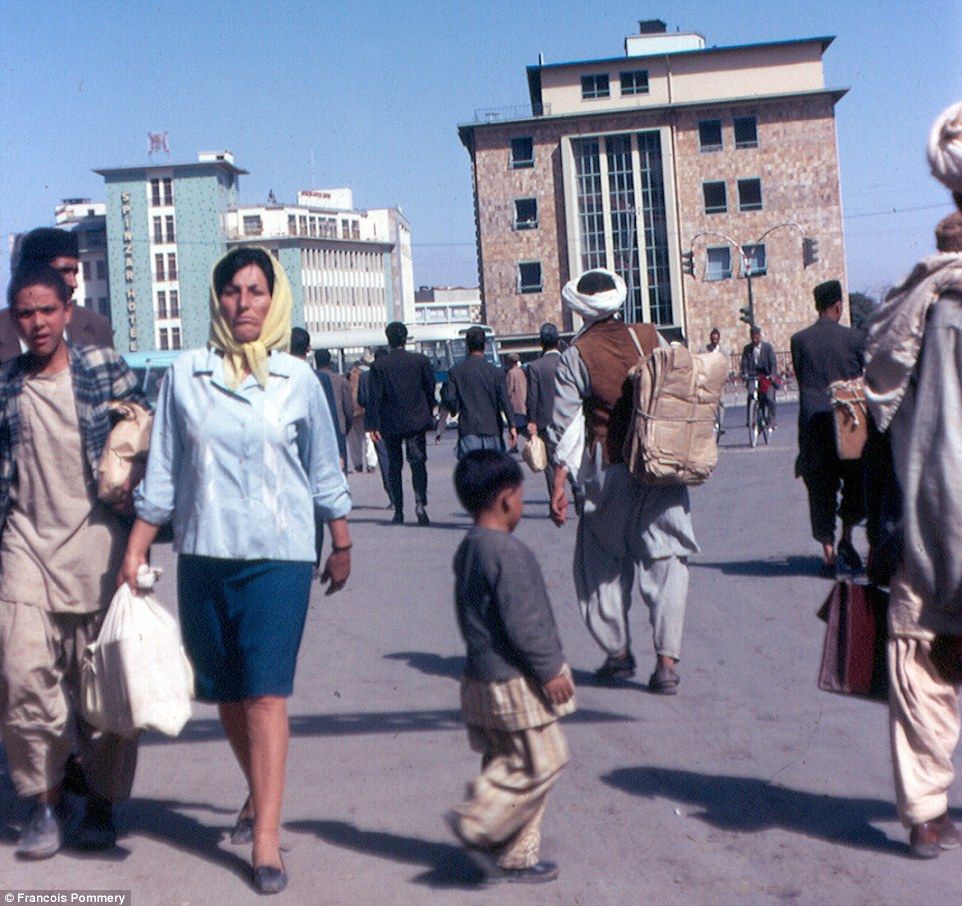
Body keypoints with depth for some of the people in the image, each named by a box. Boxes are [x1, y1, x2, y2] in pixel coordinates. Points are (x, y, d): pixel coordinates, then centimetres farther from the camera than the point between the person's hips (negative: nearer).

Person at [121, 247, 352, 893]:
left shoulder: (298, 380, 1)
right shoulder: (185, 375, 3)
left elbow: (325, 473, 11)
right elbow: (162, 475, 8)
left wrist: (342, 545, 15)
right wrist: (136, 549, 6)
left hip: (280, 556, -2)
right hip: (203, 555, 2)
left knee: (266, 692, -8)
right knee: (226, 692, 12)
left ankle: (266, 839, -3)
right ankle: (259, 794, 35)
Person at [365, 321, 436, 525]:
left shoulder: (379, 366, -5)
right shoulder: (421, 360, 0)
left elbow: (374, 397, -6)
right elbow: (431, 389, 5)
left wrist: (373, 425, -3)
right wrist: (429, 413, 18)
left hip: (390, 424, 0)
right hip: (417, 421, 0)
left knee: (394, 465, 11)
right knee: (418, 463, 0)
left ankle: (398, 510, 13)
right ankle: (420, 503, -19)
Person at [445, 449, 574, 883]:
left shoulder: (468, 549, 9)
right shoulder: (507, 553, -21)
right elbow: (522, 623, -23)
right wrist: (551, 671, -14)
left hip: (483, 677, 10)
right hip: (515, 684, -10)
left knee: (508, 765, 15)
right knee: (543, 762, 1)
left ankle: (515, 856, 22)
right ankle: (476, 823, -1)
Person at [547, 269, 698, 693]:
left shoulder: (575, 357, -6)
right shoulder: (652, 337, 3)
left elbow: (565, 427, -9)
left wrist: (559, 483, -6)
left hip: (607, 474, -2)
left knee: (603, 565, 15)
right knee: (666, 562, 4)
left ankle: (617, 653, 23)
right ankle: (666, 661, -2)